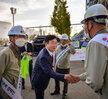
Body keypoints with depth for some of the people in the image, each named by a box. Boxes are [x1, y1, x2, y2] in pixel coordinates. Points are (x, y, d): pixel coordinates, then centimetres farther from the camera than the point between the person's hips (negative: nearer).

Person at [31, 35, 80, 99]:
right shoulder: (43, 56, -34)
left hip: (42, 80, 9)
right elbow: (49, 72, -43)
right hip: (38, 81, -9)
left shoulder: (48, 51, -4)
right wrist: (64, 77, -53)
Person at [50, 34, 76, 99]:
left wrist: (69, 44, -33)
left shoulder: (68, 48, -13)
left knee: (65, 80, 11)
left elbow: (73, 52, -35)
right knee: (57, 79, 18)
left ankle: (64, 93, 33)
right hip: (58, 67, 5)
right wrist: (54, 64, 13)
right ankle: (57, 91, 41)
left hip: (66, 68, -4)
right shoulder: (58, 48, 2)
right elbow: (55, 57, 11)